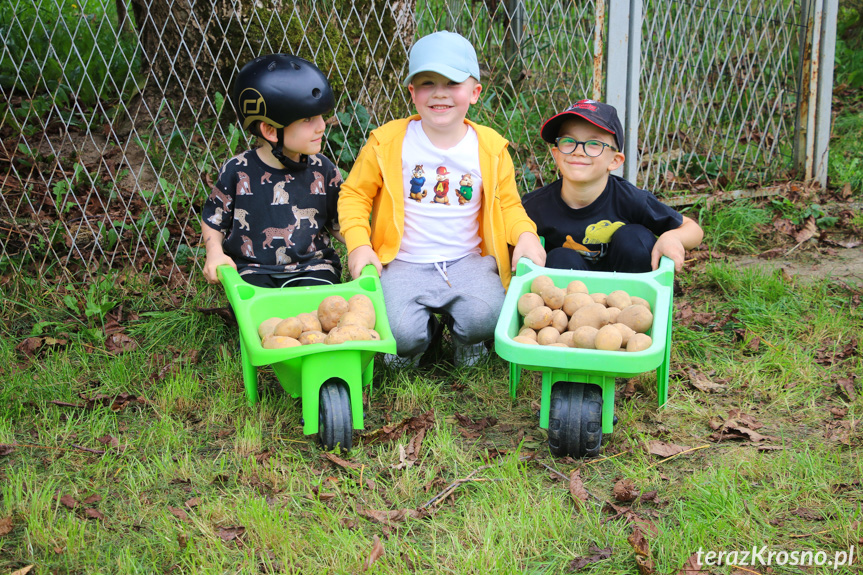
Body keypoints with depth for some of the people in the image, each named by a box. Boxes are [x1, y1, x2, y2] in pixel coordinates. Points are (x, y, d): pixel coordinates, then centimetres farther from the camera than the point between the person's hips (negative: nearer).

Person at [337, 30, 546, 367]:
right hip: (405, 264, -1)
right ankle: (424, 333, 14)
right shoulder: (388, 141, -2)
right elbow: (355, 194, 6)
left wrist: (525, 234, -10)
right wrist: (358, 244, -9)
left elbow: (508, 203, 12)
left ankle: (465, 339, 11)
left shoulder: (490, 147, 3)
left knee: (484, 319, -29)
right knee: (400, 334, -26)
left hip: (468, 261, 1)